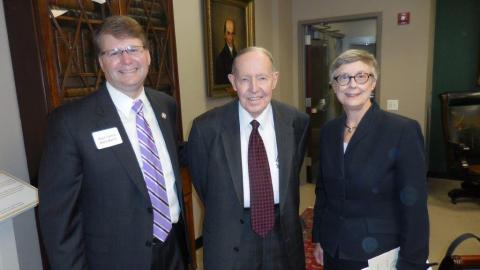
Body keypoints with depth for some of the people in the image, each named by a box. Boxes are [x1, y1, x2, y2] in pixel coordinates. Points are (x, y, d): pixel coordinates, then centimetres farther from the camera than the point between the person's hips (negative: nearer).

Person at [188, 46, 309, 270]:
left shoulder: (297, 121, -8)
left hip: (283, 235, 2)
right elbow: (202, 183, -1)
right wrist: (223, 216, 7)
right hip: (229, 242, -2)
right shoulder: (206, 127, -15)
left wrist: (285, 216, 9)